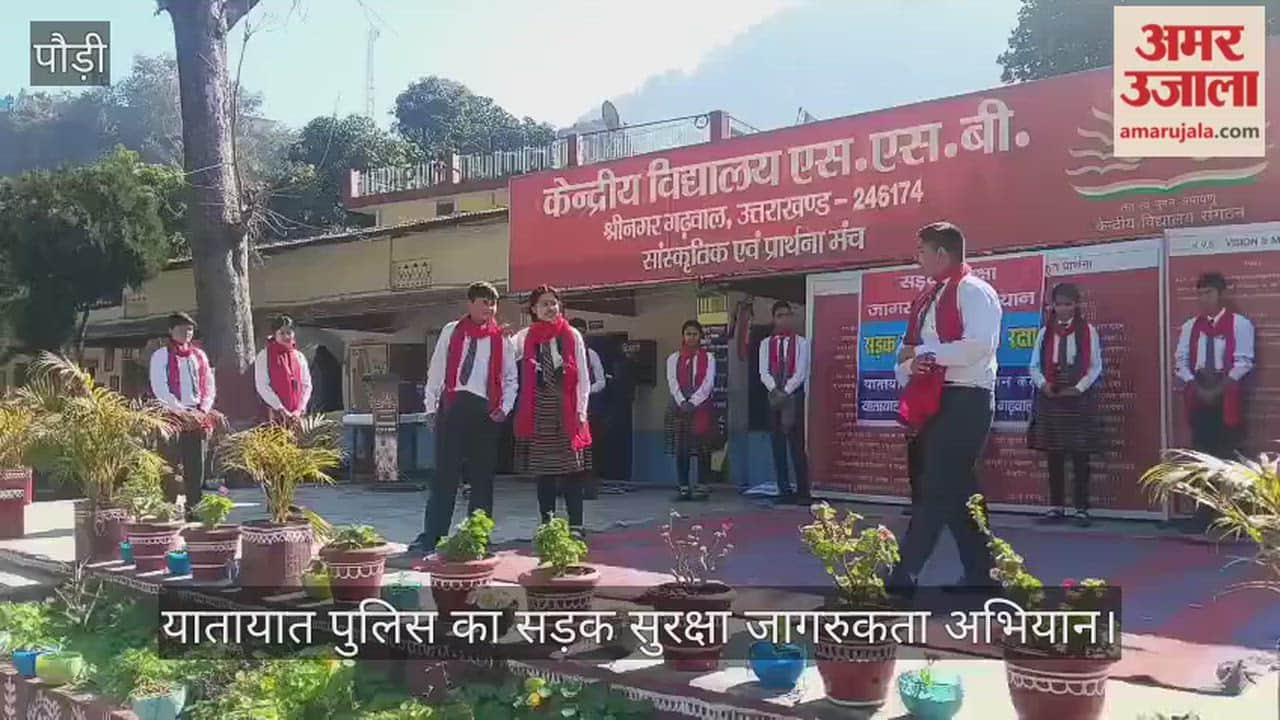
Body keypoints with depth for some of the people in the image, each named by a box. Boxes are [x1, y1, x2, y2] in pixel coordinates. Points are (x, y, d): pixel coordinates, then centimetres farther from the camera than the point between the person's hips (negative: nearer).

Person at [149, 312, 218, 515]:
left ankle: (194, 508, 9)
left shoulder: (199, 355, 18)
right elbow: (159, 388, -7)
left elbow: (210, 386, 14)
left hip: (199, 418, 5)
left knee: (197, 465, 4)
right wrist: (181, 411, -14)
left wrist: (204, 410, -1)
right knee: (173, 465, -7)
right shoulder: (161, 355, 2)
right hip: (173, 416, -4)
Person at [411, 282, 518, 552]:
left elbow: (511, 379, 10)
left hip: (484, 411, 1)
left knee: (482, 476, 5)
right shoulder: (451, 332, 6)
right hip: (451, 407, -1)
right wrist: (431, 406, 1)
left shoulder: (501, 339, 7)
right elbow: (436, 370, 6)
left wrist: (504, 408, -2)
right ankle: (431, 536, 1)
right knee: (444, 473, -1)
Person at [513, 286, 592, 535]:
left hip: (566, 410, -2)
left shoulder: (572, 336, 4)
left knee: (571, 468, -4)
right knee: (542, 469, 7)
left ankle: (575, 524, -2)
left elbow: (583, 377, 3)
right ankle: (546, 522, 15)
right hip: (537, 411, 2)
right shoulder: (524, 337, 8)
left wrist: (581, 411, -3)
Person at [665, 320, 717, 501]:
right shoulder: (674, 358, 10)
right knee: (681, 450, 0)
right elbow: (672, 383, 0)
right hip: (679, 407, 1)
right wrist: (682, 403, -15)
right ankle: (684, 488, 5)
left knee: (703, 450, -2)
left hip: (702, 406, -1)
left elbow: (708, 383, -5)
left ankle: (701, 487, 3)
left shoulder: (708, 358, 6)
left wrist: (693, 403, -15)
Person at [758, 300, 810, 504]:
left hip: (795, 396, -3)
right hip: (773, 396, 3)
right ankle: (784, 490, 10)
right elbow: (764, 372, -1)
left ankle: (803, 492, -2)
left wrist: (786, 392, -17)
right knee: (778, 444, 4)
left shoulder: (801, 343, 0)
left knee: (797, 443, -5)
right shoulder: (766, 343, 9)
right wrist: (775, 391, -16)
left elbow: (801, 372, -8)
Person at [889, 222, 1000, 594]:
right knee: (956, 489, 12)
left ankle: (904, 575, -8)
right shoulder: (930, 296, 17)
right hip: (935, 401, 9)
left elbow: (978, 345, -23)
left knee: (937, 489, -9)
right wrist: (911, 361, -4)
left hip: (966, 400, -9)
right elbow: (912, 349, 19)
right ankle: (980, 573, 21)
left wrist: (927, 352, -14)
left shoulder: (973, 290, -10)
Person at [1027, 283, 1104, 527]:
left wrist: (1078, 388, -12)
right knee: (1053, 455, 5)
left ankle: (1082, 509, 4)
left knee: (1080, 456, -2)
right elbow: (1035, 365, 9)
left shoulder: (1088, 331, 2)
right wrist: (1043, 384, -9)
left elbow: (1095, 366, 0)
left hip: (1079, 398, -3)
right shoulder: (1045, 332, 10)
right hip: (1049, 398, 3)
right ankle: (1056, 507, 12)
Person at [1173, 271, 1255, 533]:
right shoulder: (1190, 326, 11)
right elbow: (1181, 361, 7)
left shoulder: (1239, 324, -1)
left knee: (1228, 454, -3)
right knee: (1201, 454, 4)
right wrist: (1197, 387, -7)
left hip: (1227, 395, -4)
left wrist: (1219, 389, -14)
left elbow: (1244, 362, -8)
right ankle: (1203, 513, 9)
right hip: (1197, 395, 4)